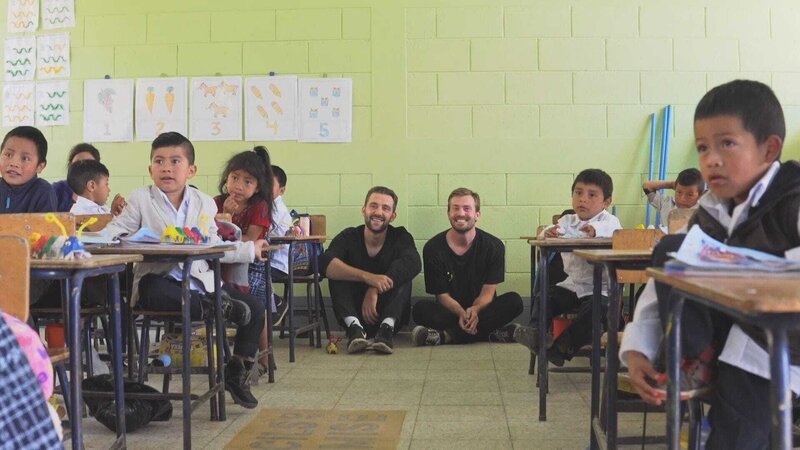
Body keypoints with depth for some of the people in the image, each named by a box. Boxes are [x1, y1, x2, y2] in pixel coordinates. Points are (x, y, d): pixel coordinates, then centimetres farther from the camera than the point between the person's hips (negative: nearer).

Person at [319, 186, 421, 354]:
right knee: (337, 273, -20)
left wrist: (375, 290, -34)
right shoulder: (349, 237, -3)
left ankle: (387, 328, -37)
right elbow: (326, 263, -25)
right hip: (355, 314, 0)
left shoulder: (400, 237, -1)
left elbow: (413, 263, -25)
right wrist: (368, 277, -39)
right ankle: (354, 328, -35)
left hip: (389, 314, 0)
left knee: (402, 274, -22)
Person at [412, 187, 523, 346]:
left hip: (481, 310, 1)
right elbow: (442, 295, -6)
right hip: (450, 312, -1)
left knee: (514, 301, -27)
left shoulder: (494, 246, -4)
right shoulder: (433, 248, -6)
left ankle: (447, 335, -32)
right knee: (421, 309, -30)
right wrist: (461, 313, -29)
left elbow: (488, 292, -6)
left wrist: (475, 310, -31)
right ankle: (494, 333, -35)